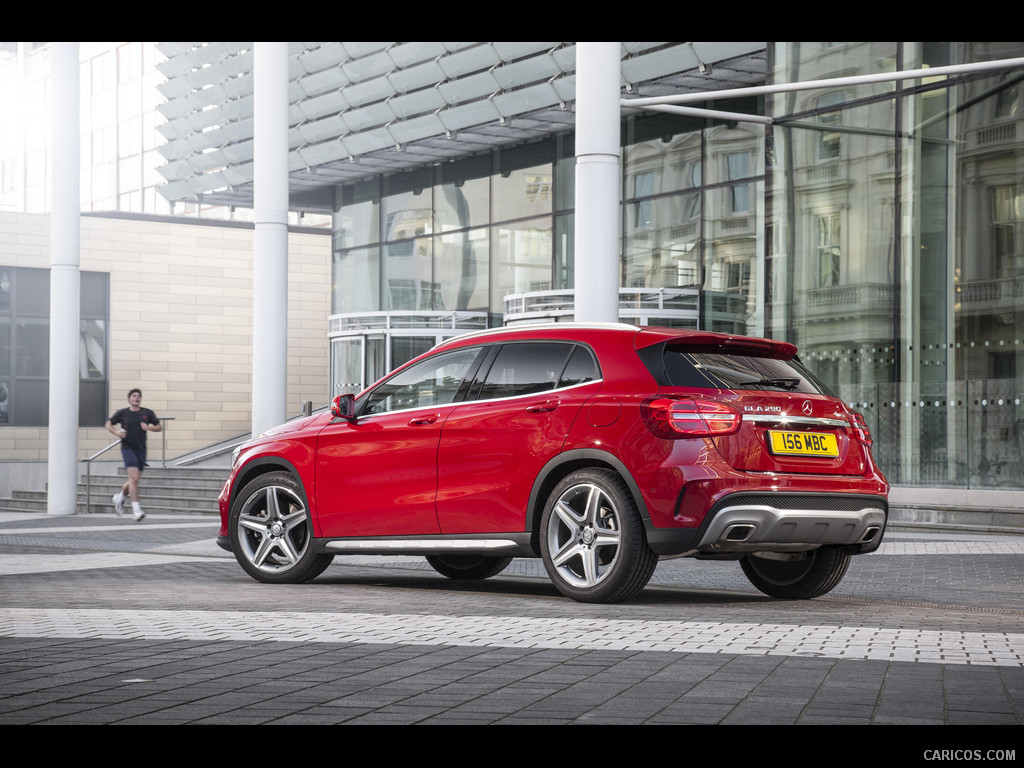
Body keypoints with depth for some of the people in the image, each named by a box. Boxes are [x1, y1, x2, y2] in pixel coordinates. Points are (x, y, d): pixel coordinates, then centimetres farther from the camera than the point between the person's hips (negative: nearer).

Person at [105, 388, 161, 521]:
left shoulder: (147, 413, 8)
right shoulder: (122, 413, 3)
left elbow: (159, 426, 14)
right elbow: (109, 424, 15)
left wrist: (149, 427, -6)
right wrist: (116, 432, -5)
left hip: (141, 449, 4)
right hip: (128, 449, -4)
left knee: (133, 480, 12)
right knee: (134, 478, -18)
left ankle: (120, 496, 41)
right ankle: (136, 509, -17)